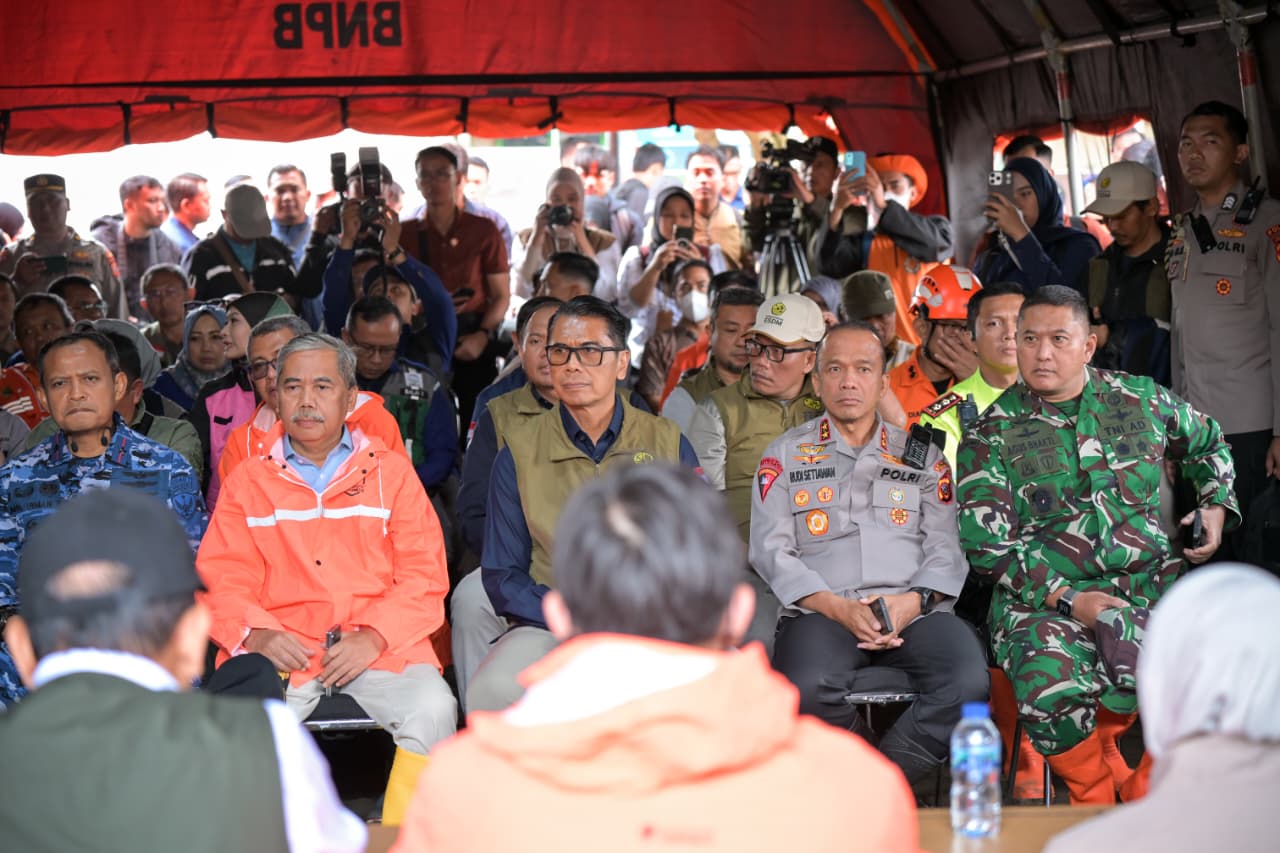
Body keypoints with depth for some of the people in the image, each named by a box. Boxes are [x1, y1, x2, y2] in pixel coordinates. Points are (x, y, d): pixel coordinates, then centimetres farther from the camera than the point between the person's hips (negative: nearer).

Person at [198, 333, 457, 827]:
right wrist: (258, 633, -13)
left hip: (379, 647, 0)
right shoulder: (247, 481, 17)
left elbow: (424, 576, 6)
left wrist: (373, 637, -11)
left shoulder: (391, 472, 15)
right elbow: (221, 581, 8)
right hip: (280, 651, 0)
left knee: (432, 712, -29)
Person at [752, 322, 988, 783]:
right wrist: (838, 608, -11)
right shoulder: (784, 455, 18)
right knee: (808, 690, -36)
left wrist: (913, 601, -9)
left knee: (968, 682, -31)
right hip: (820, 613, -1)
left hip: (914, 611, 2)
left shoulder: (923, 455, 22)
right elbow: (770, 549, 5)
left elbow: (945, 548, 13)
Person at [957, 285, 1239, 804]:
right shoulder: (992, 434, 3)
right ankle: (1100, 798, -2)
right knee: (1050, 686, -33)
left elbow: (1207, 441, 33)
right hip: (1044, 598, -2)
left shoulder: (1142, 401, 11)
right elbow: (987, 545, -4)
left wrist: (1216, 506, 16)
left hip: (1149, 581, 2)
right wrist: (1068, 599, -13)